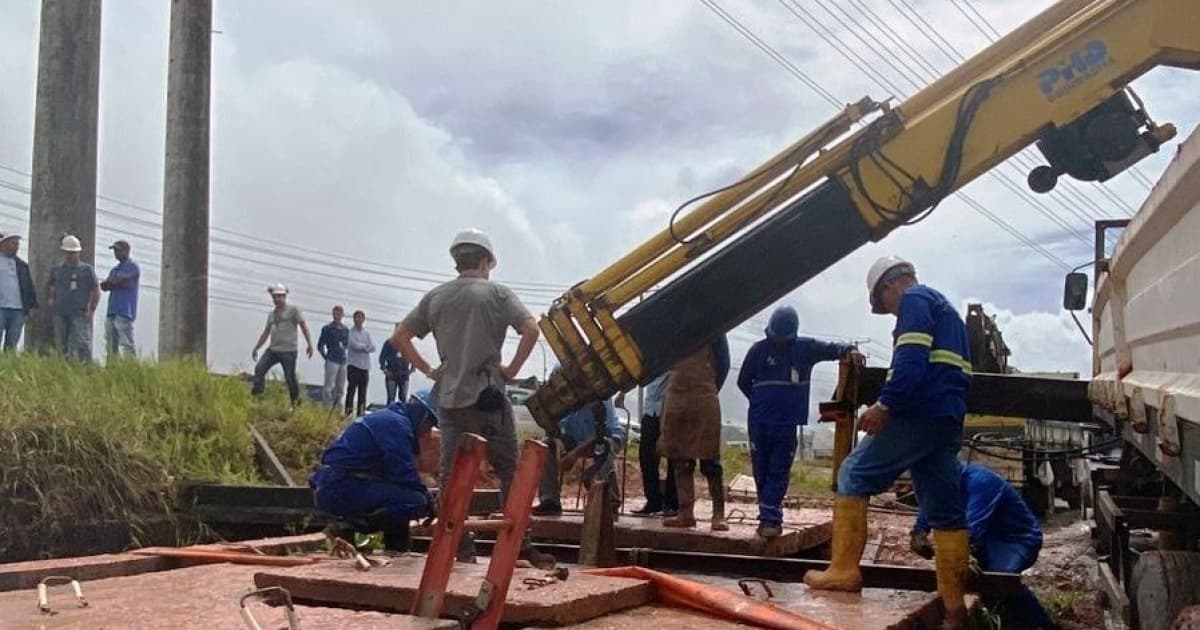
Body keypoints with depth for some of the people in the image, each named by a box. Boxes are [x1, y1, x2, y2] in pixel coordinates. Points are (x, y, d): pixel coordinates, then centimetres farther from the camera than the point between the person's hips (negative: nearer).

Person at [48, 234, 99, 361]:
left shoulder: (86, 269, 7)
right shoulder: (56, 270, 16)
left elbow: (96, 291, 5)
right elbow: (52, 288, 27)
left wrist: (92, 310, -4)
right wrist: (52, 299, 7)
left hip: (79, 314, -4)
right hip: (60, 314, 4)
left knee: (82, 343, -15)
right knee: (61, 345, 5)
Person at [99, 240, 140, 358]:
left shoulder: (132, 267, 0)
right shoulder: (115, 269, 23)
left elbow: (120, 281, -13)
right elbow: (103, 286, 11)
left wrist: (110, 282, 6)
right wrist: (117, 283, -5)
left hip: (125, 312, -8)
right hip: (112, 311, 8)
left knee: (127, 344, -13)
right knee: (111, 344, 7)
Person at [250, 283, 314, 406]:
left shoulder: (293, 310, 0)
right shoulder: (271, 314, 18)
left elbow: (304, 327, -4)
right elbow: (266, 333, 25)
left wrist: (309, 344, -13)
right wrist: (256, 348, 23)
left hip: (288, 351, -6)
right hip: (273, 349, 6)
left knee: (290, 377, -4)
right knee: (259, 369, -9)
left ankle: (295, 403, 10)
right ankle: (256, 396, -4)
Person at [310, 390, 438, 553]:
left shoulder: (384, 417, 22)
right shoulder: (397, 423, -9)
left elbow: (394, 471, 27)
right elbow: (405, 474, -14)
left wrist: (425, 495, 22)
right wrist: (428, 499, 0)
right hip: (342, 490, -11)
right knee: (416, 502, -18)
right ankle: (349, 527, -12)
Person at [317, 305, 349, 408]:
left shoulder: (345, 330, 12)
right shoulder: (327, 328, -1)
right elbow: (320, 346, 2)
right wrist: (326, 357, 2)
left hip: (343, 361, 6)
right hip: (332, 361, -5)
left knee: (340, 388, 10)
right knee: (329, 387, -8)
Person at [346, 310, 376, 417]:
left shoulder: (366, 333, 14)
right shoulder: (350, 332, -1)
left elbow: (372, 347, 4)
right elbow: (354, 345, -15)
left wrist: (361, 346, -10)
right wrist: (365, 346, -1)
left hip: (365, 366, 5)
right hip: (353, 364, -5)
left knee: (363, 392, 6)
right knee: (351, 390, -10)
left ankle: (360, 413, 10)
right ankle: (348, 413, -12)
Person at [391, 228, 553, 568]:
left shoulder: (435, 297, 10)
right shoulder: (496, 293, -2)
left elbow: (399, 337, 9)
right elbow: (531, 329, -14)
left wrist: (428, 370, 10)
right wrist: (512, 369, -6)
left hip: (448, 397, 4)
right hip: (487, 396, -4)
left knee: (450, 474, 9)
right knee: (509, 471, 4)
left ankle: (459, 546, 11)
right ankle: (520, 545, 5)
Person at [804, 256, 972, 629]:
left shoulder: (915, 300, -1)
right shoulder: (944, 308, 29)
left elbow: (911, 360, -18)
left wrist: (885, 405, -21)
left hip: (921, 413, -9)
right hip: (948, 419, 9)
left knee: (855, 475, -1)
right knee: (946, 510, 7)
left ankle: (844, 570, -5)